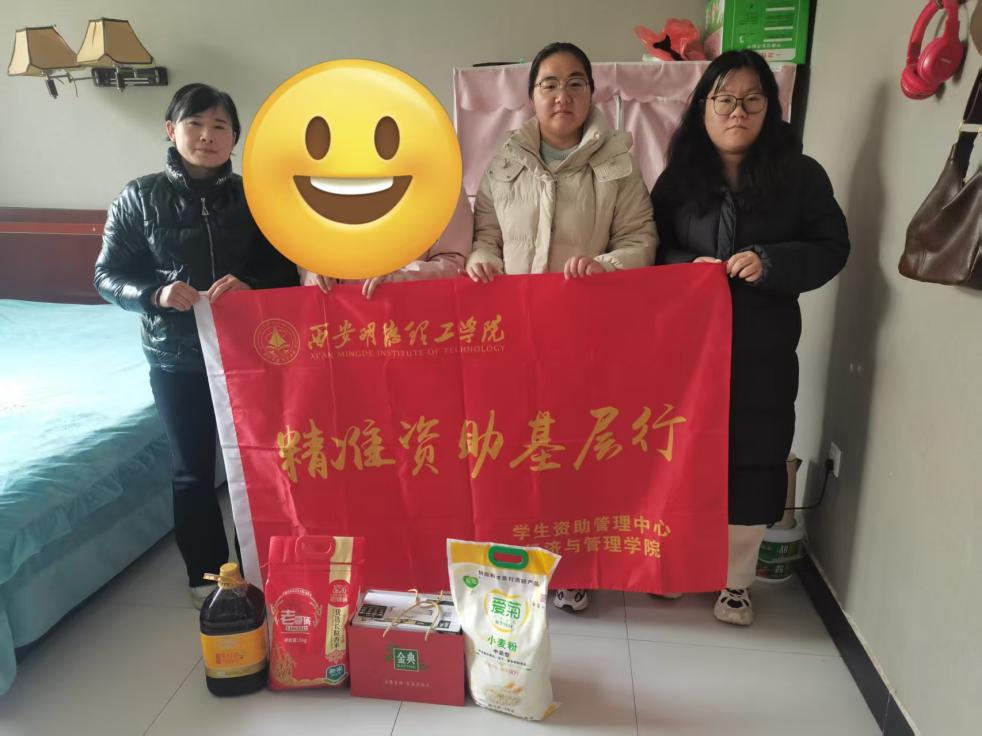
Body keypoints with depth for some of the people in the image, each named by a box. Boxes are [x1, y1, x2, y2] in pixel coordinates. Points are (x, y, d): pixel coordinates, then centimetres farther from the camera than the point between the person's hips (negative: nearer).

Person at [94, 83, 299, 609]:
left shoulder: (254, 198, 1)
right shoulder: (139, 198, -2)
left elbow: (286, 274, 2)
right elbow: (107, 277, 0)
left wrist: (250, 286, -19)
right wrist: (155, 294, -19)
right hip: (175, 359, 0)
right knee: (193, 470, 10)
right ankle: (207, 575, 27)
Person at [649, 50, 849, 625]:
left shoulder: (800, 174, 2)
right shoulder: (679, 175, 6)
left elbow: (832, 248, 0)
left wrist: (768, 262, -17)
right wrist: (687, 268, -14)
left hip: (762, 349, -1)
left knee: (751, 460, 4)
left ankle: (735, 580, 24)